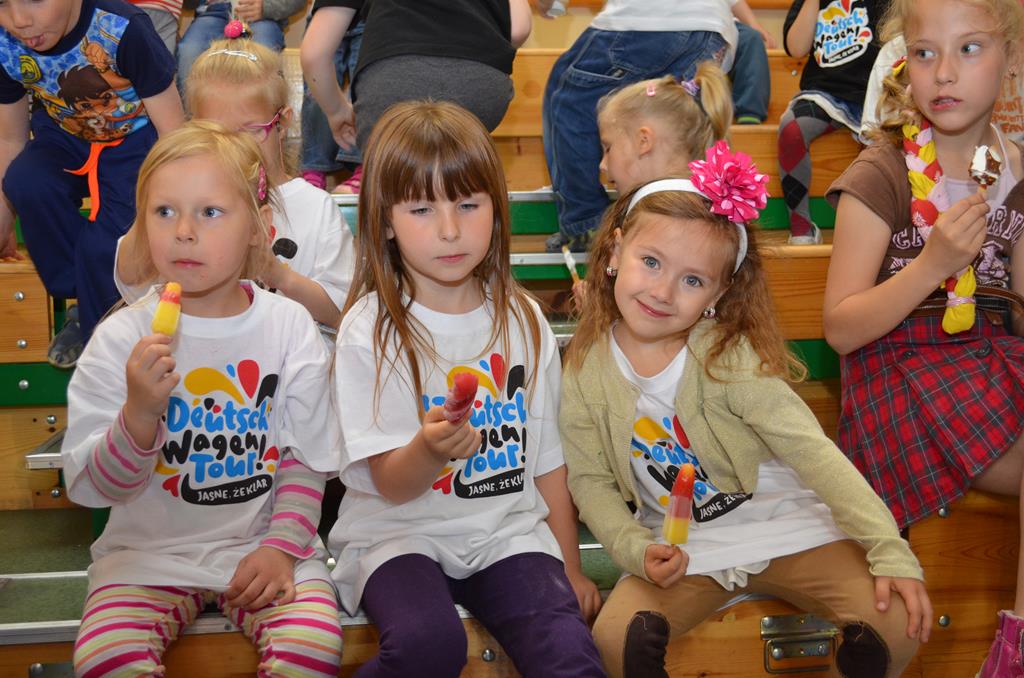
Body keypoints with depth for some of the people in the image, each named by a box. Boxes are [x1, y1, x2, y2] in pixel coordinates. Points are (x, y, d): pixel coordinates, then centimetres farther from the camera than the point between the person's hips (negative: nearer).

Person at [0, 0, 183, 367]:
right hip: (64, 139, 4)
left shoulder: (122, 30, -29)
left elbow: (172, 133, -22)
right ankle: (83, 300, -8)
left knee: (104, 243, -27)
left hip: (133, 140, -4)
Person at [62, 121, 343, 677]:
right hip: (148, 550, 0)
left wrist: (282, 547, -8)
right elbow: (90, 486, -8)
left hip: (263, 544, 0)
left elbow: (305, 460, 4)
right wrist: (139, 413, -25)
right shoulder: (121, 339, -6)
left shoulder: (289, 327, -2)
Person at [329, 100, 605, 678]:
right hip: (401, 532, -2)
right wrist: (431, 449, -31)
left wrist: (570, 567, 10)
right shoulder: (370, 329, -6)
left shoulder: (523, 320, 6)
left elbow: (548, 457, 13)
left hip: (508, 531, 2)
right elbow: (390, 484, -10)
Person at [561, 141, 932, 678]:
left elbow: (811, 450, -19)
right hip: (678, 548, 1)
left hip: (782, 526, -1)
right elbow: (590, 481, 0)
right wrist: (637, 552, -18)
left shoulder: (728, 357, -16)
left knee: (898, 622, -18)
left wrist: (890, 551, -25)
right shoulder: (586, 372, -7)